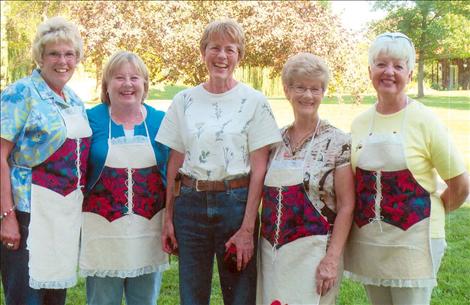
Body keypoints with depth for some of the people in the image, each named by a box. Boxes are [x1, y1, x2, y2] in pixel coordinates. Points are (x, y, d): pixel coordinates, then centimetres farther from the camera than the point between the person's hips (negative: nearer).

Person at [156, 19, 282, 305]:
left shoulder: (254, 101, -3)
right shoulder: (184, 101, 6)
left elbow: (259, 169, -5)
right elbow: (175, 163, 9)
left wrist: (247, 229, -10)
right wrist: (169, 218, 5)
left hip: (236, 204, -2)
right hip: (190, 204, 2)